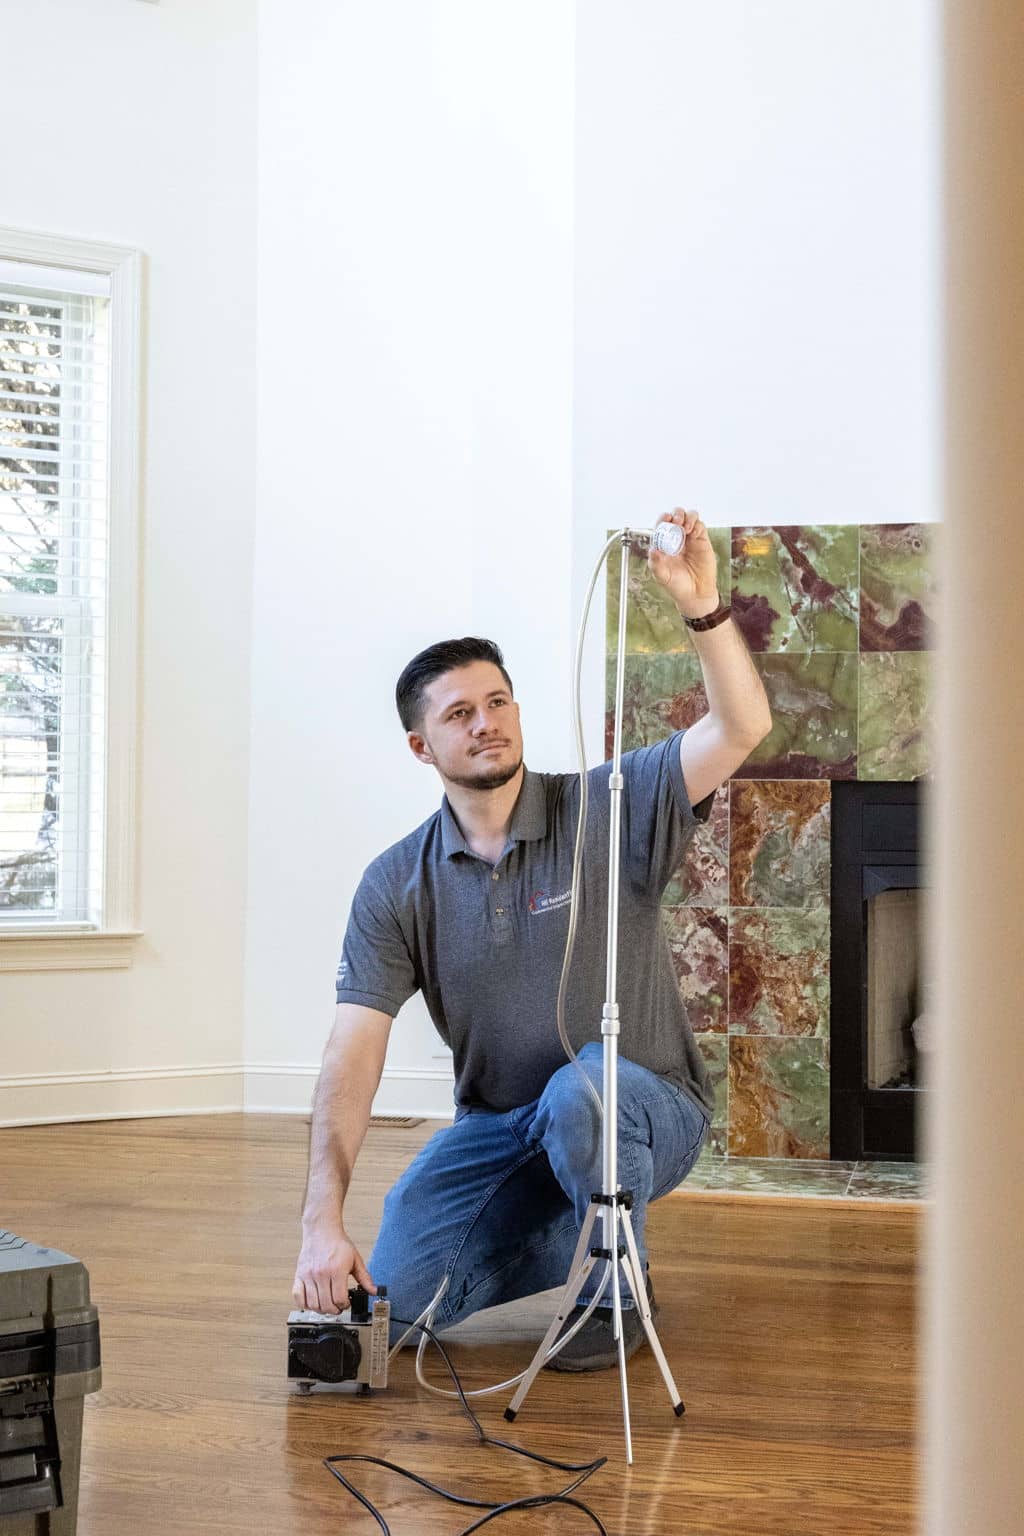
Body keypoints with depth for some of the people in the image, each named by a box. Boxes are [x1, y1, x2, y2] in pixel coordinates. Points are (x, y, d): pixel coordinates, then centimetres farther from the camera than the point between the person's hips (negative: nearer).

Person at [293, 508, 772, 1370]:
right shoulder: (398, 886, -5)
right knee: (398, 1290, -15)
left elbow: (742, 729, -23)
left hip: (644, 1108, -3)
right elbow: (353, 1055, -12)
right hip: (498, 1128, 3)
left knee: (580, 1089, -38)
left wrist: (703, 609, -40)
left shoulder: (608, 812, -9)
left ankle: (617, 1290, -9)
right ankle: (563, 1242, 15)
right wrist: (324, 1221, -23)